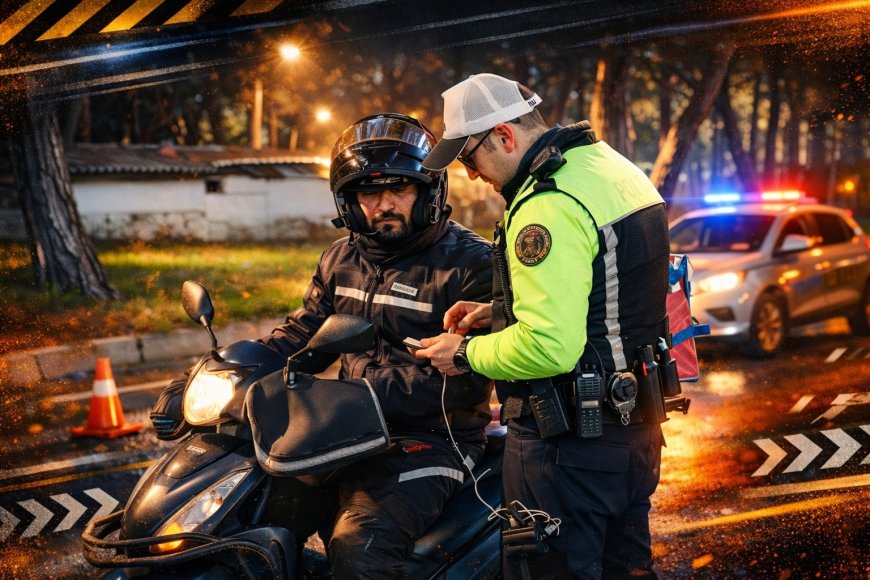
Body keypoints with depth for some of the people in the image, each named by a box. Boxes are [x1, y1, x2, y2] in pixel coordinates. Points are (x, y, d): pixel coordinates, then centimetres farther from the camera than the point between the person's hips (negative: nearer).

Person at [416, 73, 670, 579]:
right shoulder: (614, 167, 8)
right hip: (634, 423, 10)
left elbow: (549, 347, -29)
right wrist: (502, 310, 10)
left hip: (570, 442, -10)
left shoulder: (548, 207, -23)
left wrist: (467, 354, -13)